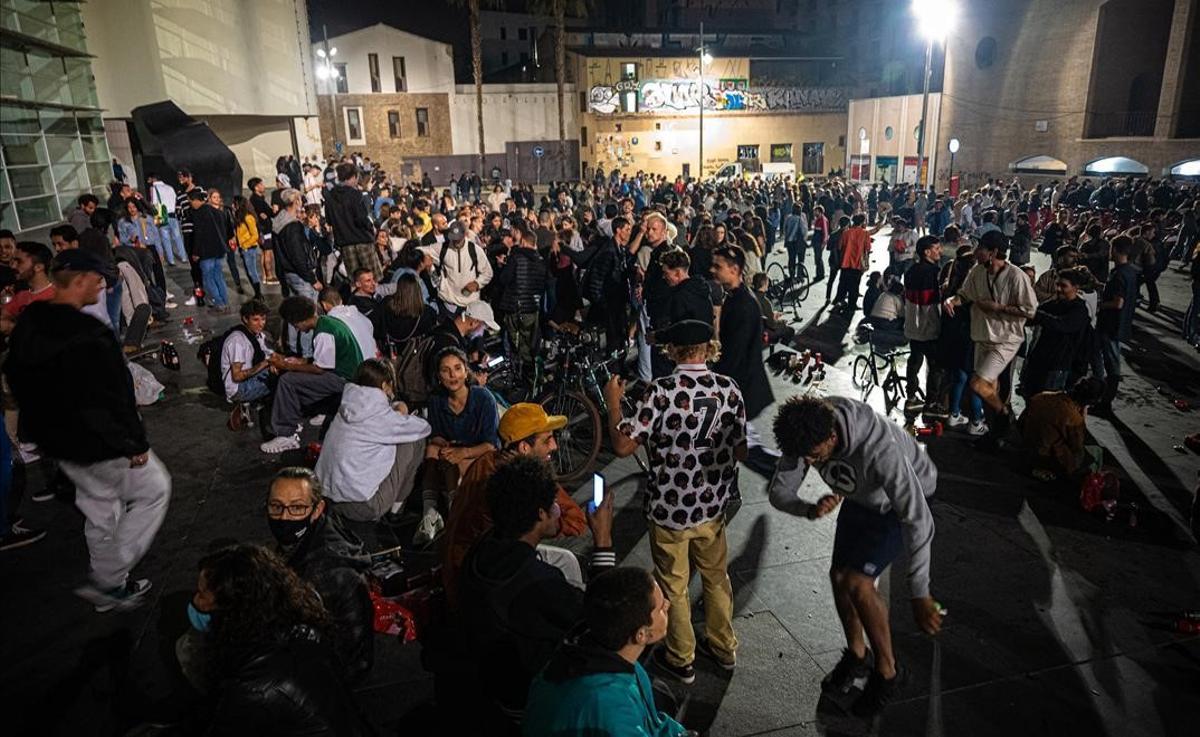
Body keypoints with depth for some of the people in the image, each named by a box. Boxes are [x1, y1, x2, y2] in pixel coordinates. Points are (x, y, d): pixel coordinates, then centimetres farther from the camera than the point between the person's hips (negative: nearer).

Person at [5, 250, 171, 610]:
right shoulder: (89, 337, -28)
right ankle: (109, 579, 10)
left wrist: (45, 430, 23)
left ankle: (110, 585, 35)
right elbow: (111, 401, -27)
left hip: (59, 442, 9)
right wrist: (134, 444, -16)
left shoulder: (26, 327, 2)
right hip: (100, 444, -9)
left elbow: (17, 382, 14)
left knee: (100, 511, 21)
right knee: (155, 489, 9)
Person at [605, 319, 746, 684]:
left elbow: (623, 446, -22)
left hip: (669, 510, -4)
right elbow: (741, 452, -2)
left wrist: (613, 402, -7)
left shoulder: (661, 391, -22)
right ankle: (723, 647, 43)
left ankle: (681, 660, 33)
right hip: (712, 506, 4)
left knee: (674, 587, 16)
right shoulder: (729, 387, -9)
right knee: (716, 577, 24)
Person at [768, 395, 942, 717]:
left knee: (857, 582, -16)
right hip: (859, 498, 6)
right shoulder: (806, 434, -25)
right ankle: (857, 656, 31)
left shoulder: (880, 449, -44)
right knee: (839, 576, 5)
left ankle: (887, 672, 8)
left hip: (905, 498, -6)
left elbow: (918, 521, -38)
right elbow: (778, 491, -18)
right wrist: (811, 510, -41)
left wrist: (920, 596, -35)